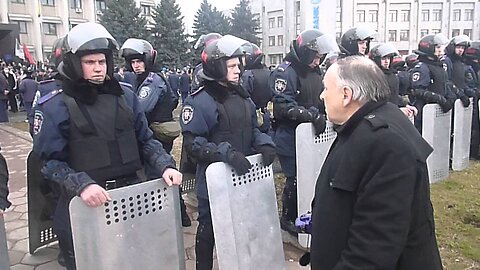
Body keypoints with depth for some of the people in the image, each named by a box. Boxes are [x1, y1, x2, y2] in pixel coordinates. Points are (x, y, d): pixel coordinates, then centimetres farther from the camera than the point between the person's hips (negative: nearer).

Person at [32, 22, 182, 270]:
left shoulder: (125, 95, 4)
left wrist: (165, 165, -9)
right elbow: (50, 161, -9)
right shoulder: (55, 106, -7)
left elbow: (145, 140, 7)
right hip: (84, 204, -3)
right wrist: (80, 184, -26)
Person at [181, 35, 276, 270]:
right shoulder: (199, 101, -16)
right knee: (209, 230, 11)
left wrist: (264, 144, -6)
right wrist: (226, 154, -30)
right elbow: (192, 143, -20)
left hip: (243, 176, 7)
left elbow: (252, 129, 15)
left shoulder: (242, 96, 7)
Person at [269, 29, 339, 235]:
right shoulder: (285, 72, -15)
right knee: (295, 178, 1)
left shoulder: (315, 72, 11)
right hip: (290, 136, -7)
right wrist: (312, 115, -28)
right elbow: (283, 107, -23)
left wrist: (325, 114, 0)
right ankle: (288, 218, 21)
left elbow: (321, 99, 20)